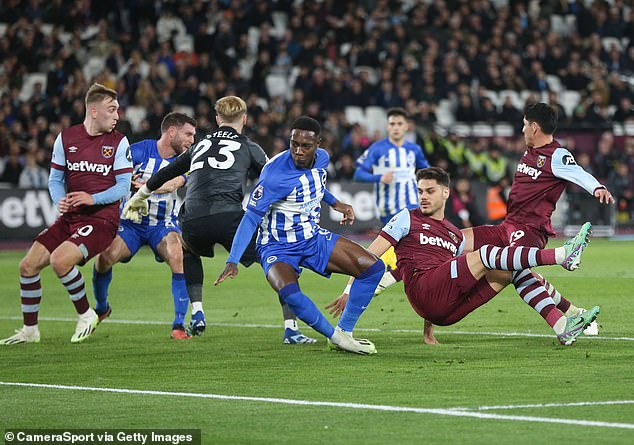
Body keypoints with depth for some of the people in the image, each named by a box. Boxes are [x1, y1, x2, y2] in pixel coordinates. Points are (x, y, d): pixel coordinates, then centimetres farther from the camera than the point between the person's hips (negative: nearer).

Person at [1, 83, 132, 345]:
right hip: (70, 217, 5)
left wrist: (93, 198, -22)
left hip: (101, 220, -5)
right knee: (28, 266, -3)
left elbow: (123, 186, -6)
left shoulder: (118, 142, -4)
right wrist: (60, 200, -10)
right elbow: (55, 178, 11)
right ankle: (29, 331, 13)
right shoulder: (66, 138, 6)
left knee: (59, 260, -28)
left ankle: (86, 315, -5)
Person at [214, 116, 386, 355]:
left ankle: (345, 332, 7)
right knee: (289, 293, -37)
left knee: (373, 268, -3)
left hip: (314, 238, 7)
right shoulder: (274, 172, -27)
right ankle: (335, 336, -15)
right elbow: (251, 217, -25)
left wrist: (335, 203, 19)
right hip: (278, 247, -6)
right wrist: (232, 261, -31)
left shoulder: (322, 158, -6)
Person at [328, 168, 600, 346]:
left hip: (447, 310, 6)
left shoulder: (456, 236, 28)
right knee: (482, 256, -20)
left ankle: (562, 328, -19)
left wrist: (429, 328, 27)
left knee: (508, 270, -7)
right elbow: (370, 255, 7)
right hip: (421, 288, -6)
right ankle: (562, 255, -32)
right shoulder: (408, 219, 12)